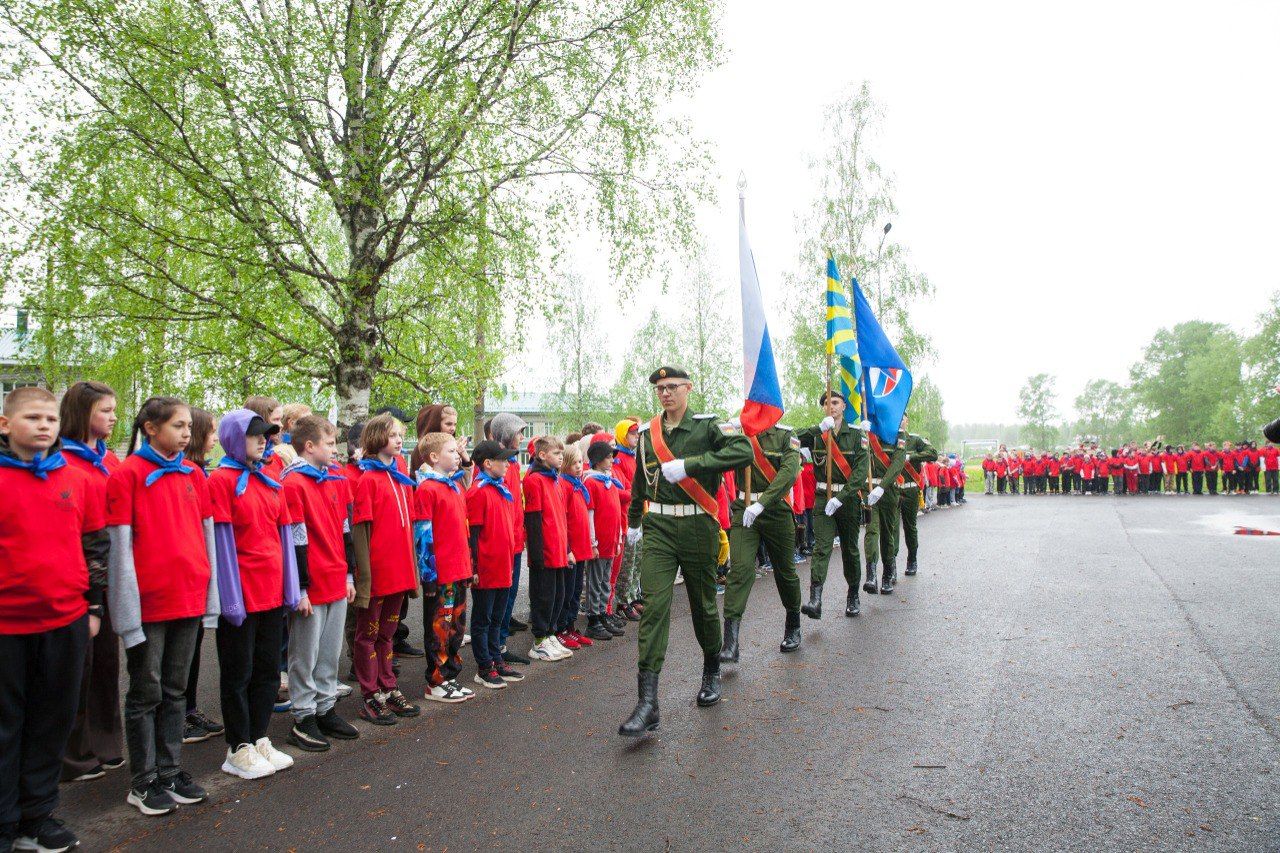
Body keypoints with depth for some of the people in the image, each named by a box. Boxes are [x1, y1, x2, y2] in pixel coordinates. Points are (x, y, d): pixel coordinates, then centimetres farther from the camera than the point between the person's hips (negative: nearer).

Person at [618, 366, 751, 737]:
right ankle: (647, 703, -11)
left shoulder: (707, 426, -4)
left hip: (698, 527, -2)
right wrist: (633, 523, 32)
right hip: (658, 528, 2)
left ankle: (711, 673, 40)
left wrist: (689, 465, -27)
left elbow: (744, 450, -24)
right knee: (654, 607, -10)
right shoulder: (647, 433, 9)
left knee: (703, 604, 13)